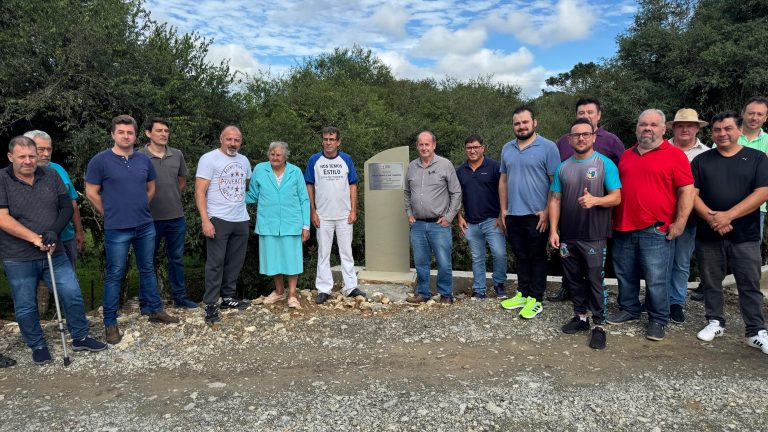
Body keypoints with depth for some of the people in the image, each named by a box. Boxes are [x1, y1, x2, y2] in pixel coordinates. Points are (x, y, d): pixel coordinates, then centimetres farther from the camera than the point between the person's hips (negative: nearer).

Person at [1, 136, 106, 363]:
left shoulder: (51, 175, 3)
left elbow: (67, 207, 5)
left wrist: (55, 231, -12)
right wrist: (35, 238, -21)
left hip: (54, 254, 3)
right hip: (18, 259, -3)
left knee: (72, 294, 6)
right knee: (26, 307, 8)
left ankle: (80, 338, 22)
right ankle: (38, 346, 27)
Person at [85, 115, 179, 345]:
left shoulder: (144, 160, 5)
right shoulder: (100, 160, -8)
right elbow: (92, 193, -3)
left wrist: (138, 209, 14)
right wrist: (111, 214, 2)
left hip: (146, 226, 4)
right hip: (117, 230, -4)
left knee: (147, 269, 16)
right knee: (114, 275, 4)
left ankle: (154, 310, 30)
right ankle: (110, 322, 16)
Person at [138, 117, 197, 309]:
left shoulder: (177, 155, 3)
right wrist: (147, 203, 1)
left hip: (176, 216, 4)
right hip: (151, 218, -3)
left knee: (176, 259, 14)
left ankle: (179, 297, 26)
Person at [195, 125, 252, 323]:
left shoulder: (244, 161, 10)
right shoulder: (209, 159, -8)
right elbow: (199, 192, -13)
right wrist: (205, 220, -20)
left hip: (241, 220, 6)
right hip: (218, 220, -6)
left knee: (235, 262, 12)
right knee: (215, 263, -3)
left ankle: (228, 297, 25)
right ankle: (211, 305, 4)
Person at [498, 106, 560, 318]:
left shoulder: (547, 147, -7)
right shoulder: (507, 149, 11)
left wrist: (547, 211, -14)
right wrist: (503, 209, 9)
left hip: (536, 215, -5)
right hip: (513, 215, 5)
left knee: (537, 258, 5)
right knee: (520, 257, 15)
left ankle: (536, 299, 13)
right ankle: (523, 293, 27)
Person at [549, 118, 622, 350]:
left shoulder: (605, 164, -3)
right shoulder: (563, 167, 9)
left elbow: (616, 198, -6)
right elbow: (555, 200, 9)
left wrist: (595, 200, -26)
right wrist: (553, 230, 1)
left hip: (594, 237, -4)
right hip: (568, 236, 4)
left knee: (595, 281, -1)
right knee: (574, 279, 13)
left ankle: (599, 325, 10)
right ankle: (580, 317, 28)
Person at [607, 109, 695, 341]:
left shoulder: (674, 155, -3)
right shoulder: (627, 155, 14)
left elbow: (687, 190, -7)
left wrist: (680, 222, -12)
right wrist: (613, 218, 15)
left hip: (656, 231, -5)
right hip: (623, 229, 5)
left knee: (656, 279, 0)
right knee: (625, 275, 15)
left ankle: (658, 320, 16)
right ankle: (628, 309, 32)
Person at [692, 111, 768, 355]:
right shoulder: (701, 160, 8)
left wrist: (728, 215, -17)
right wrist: (710, 217, -16)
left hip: (745, 236, -1)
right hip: (708, 235, 2)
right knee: (711, 283, 10)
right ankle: (715, 322, 24)